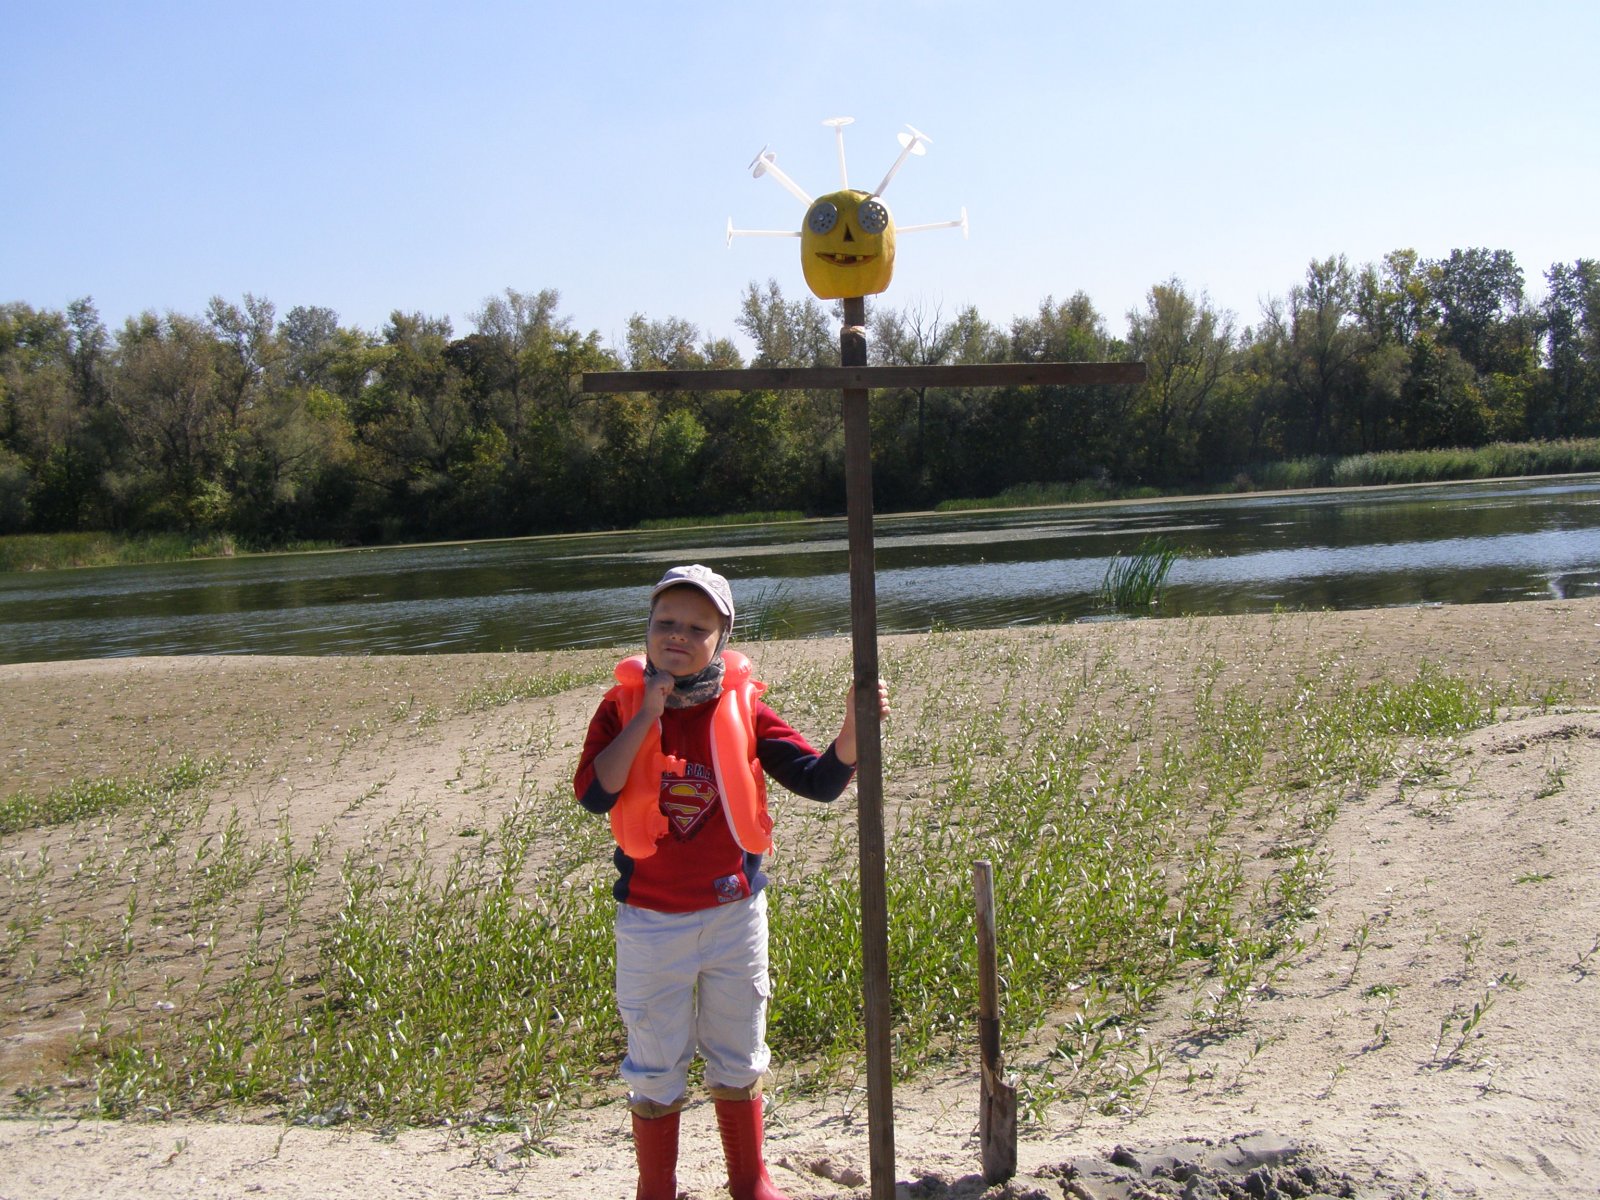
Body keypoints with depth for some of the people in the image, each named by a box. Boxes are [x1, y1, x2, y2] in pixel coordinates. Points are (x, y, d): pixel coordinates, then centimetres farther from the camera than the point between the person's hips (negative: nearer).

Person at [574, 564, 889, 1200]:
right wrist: (647, 716, -24)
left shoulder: (742, 708, -5)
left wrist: (854, 726, -29)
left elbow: (819, 779, -12)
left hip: (734, 910, 2)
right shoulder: (623, 706, -7)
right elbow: (594, 793, -22)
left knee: (738, 1058, 18)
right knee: (655, 1069, 11)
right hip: (651, 919, -1)